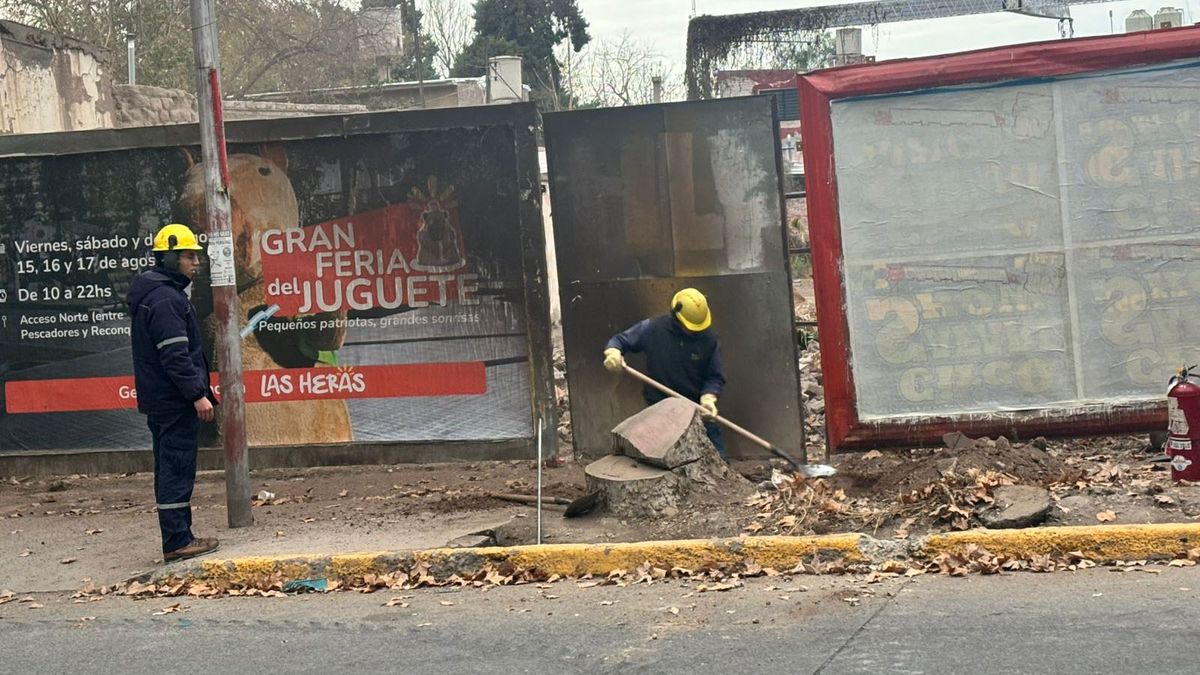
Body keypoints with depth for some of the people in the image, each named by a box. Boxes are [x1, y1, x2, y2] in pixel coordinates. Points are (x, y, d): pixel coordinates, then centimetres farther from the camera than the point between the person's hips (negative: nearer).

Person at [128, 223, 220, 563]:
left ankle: (177, 538, 18)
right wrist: (198, 394, -21)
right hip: (175, 401, -11)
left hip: (160, 401, 11)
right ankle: (177, 542, -5)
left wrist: (199, 389, 22)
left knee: (171, 468, 13)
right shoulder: (166, 299, -16)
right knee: (177, 469, -8)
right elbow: (176, 355, -22)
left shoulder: (152, 293, 17)